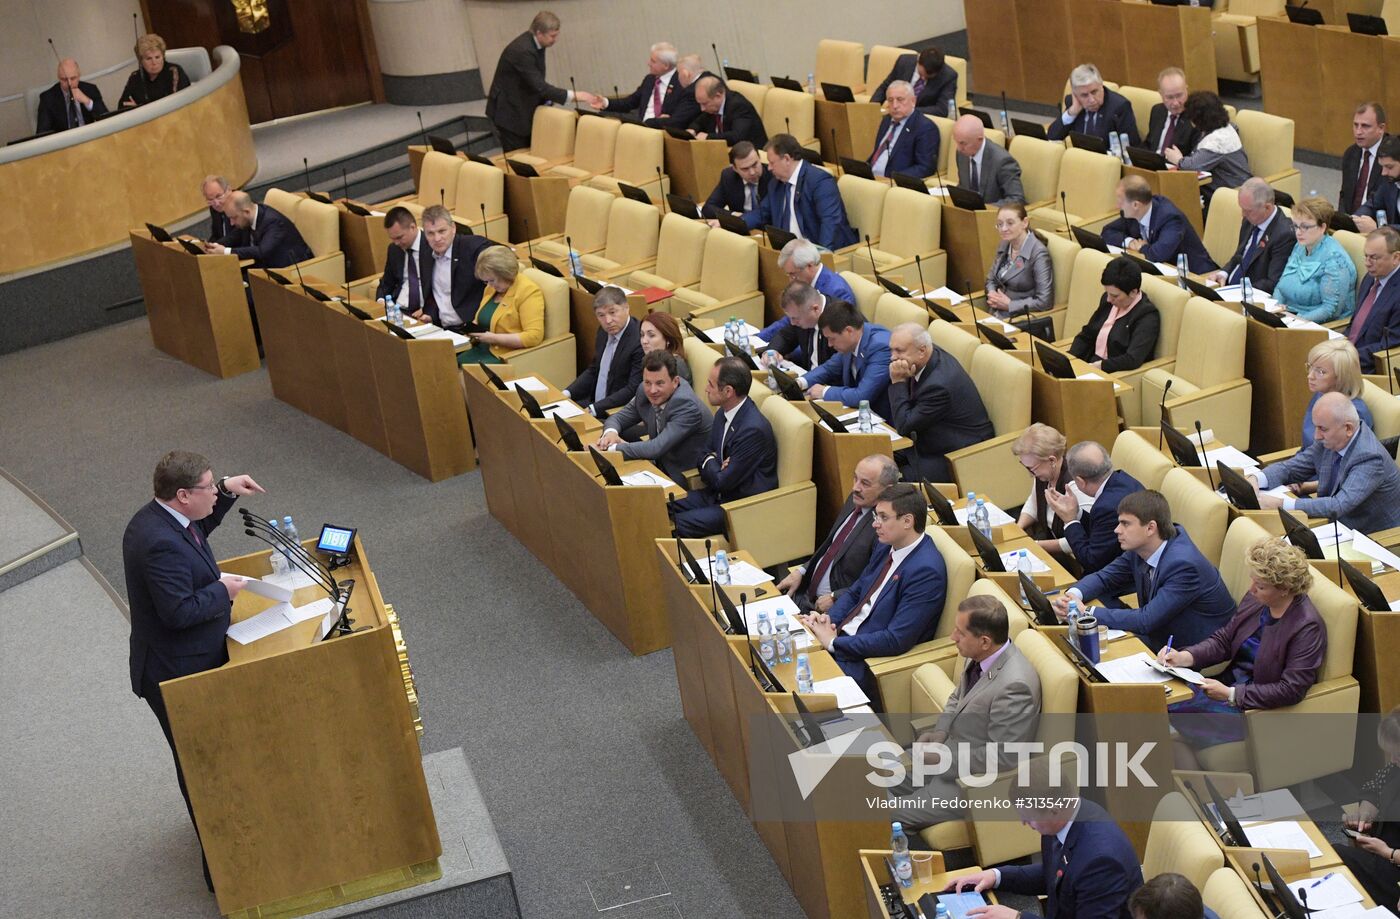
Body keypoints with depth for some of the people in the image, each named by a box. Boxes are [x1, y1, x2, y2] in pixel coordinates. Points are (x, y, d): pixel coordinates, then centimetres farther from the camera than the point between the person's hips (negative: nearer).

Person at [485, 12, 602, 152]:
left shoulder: (534, 42, 0)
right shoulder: (522, 50, -28)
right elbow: (539, 86, -30)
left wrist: (547, 100, -2)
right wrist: (574, 95, -29)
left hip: (523, 109, 9)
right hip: (509, 112, -9)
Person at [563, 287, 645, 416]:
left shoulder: (640, 341, -20)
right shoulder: (604, 332, 6)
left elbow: (633, 390, -21)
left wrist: (594, 409, -23)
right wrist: (567, 393, 2)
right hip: (593, 403, 8)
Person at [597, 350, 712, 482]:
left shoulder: (687, 405, -26)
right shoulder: (645, 392, -5)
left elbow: (658, 448, -33)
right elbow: (619, 417, 8)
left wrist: (612, 448, -29)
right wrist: (610, 432, -16)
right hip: (661, 467, 7)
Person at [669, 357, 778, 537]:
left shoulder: (753, 429, -26)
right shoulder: (724, 413, 2)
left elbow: (723, 481, -22)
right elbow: (707, 453, 14)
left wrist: (709, 461, -1)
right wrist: (713, 465, -10)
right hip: (718, 493, 9)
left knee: (678, 524, -21)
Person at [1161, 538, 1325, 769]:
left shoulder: (1307, 627, -20)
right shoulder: (1255, 599, 0)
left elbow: (1291, 690, -24)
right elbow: (1223, 639, 10)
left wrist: (1231, 695, -23)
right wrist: (1184, 657, -9)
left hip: (1259, 707, -8)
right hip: (1228, 685, 8)